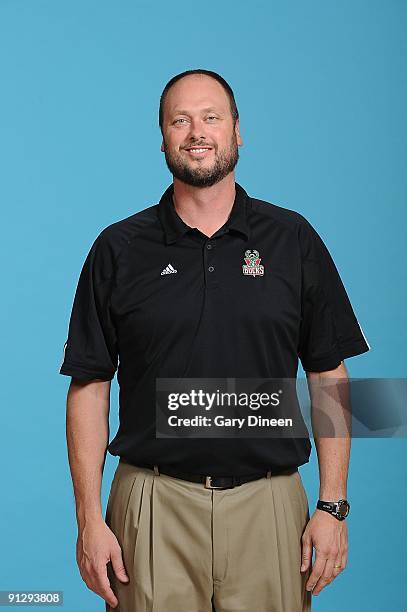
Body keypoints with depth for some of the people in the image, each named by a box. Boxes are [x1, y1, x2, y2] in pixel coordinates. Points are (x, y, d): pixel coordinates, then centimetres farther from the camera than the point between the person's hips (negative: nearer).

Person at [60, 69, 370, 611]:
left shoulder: (293, 239, 4)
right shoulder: (119, 249, 3)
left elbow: (329, 376, 4)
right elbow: (89, 385, 2)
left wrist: (332, 505, -2)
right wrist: (89, 517, -4)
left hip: (268, 505, 1)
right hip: (154, 508, 0)